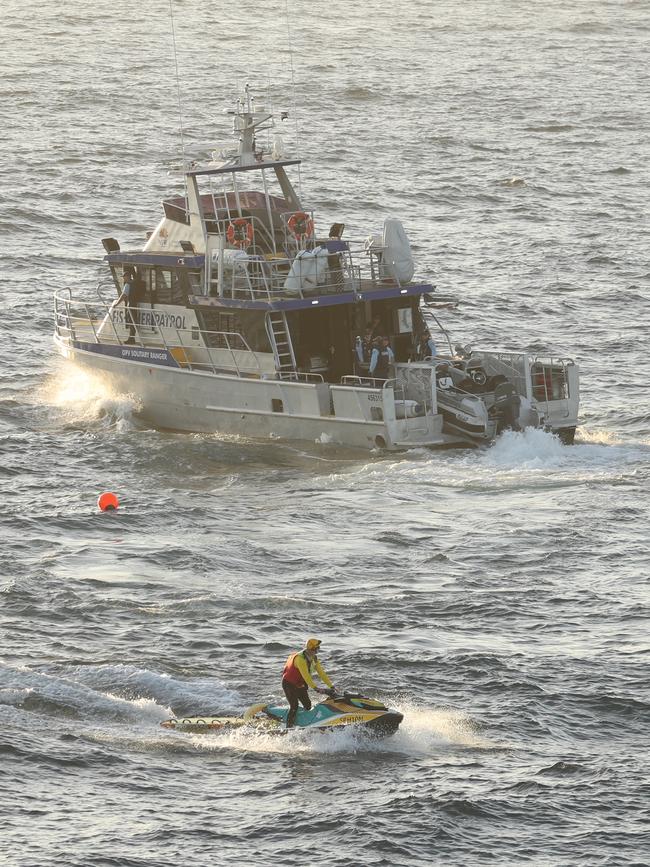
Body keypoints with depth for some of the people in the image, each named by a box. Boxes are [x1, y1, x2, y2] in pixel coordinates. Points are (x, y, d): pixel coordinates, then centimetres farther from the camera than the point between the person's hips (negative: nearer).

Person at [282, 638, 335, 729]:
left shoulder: (314, 659, -2)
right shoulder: (300, 658, -29)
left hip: (300, 685, 8)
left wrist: (331, 686, -7)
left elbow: (321, 673, 0)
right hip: (289, 684, -8)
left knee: (308, 706, 3)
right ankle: (288, 728, -19)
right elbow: (305, 675, -37)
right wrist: (315, 688, -44)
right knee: (294, 707, -20)